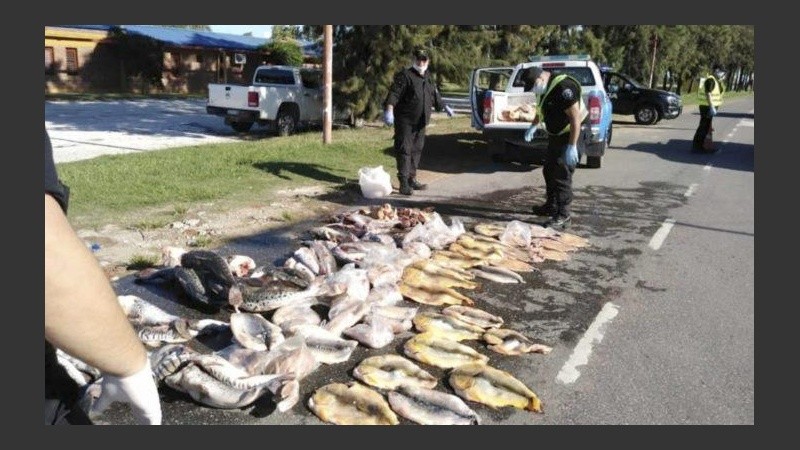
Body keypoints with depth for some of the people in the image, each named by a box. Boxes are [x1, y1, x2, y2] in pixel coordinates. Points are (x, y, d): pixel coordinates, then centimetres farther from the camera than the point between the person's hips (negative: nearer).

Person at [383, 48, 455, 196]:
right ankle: (404, 183, -8)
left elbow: (434, 96, 32)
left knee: (417, 150, 13)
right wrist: (389, 110, -33)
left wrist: (444, 107, 40)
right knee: (404, 150, -8)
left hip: (421, 122, 8)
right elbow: (394, 93, -20)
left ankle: (412, 179, 24)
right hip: (405, 121, -8)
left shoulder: (428, 78, 16)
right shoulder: (404, 75, -8)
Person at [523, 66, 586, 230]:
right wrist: (534, 126, 12)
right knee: (549, 171, 19)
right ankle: (551, 206, 35)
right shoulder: (547, 88, 6)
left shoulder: (563, 87, -25)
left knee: (562, 177, -8)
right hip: (555, 137, 10)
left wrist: (572, 146, -29)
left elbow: (576, 117, -27)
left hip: (568, 137, -10)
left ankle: (564, 216, -1)